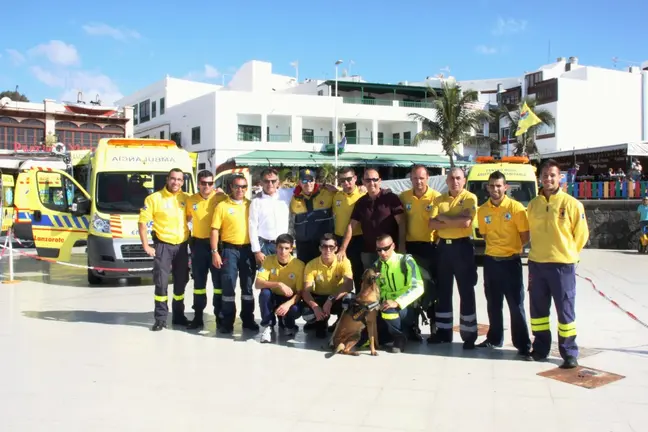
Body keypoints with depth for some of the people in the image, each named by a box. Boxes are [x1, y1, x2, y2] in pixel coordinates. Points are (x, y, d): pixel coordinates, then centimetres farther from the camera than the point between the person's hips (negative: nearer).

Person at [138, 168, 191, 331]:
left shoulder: (186, 198, 3)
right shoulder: (154, 198, -7)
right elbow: (142, 222, -7)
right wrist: (146, 246, -11)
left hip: (182, 246, 4)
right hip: (163, 245, -4)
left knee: (181, 282, 12)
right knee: (161, 283, -3)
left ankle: (179, 316, 25)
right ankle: (160, 319, 7)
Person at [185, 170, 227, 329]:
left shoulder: (221, 198, -6)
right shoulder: (191, 200, 4)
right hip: (198, 244, 3)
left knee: (219, 281, 4)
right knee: (199, 282, 10)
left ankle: (220, 316, 15)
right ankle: (198, 317, 18)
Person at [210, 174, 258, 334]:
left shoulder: (251, 205, 8)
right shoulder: (222, 206, -2)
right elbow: (215, 230, -3)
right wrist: (215, 252, -10)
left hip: (248, 249, 3)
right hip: (229, 249, -3)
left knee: (248, 286, 11)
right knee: (228, 287, 1)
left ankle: (248, 319, 21)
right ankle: (227, 322, 8)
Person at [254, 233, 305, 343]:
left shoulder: (299, 265, -16)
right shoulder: (269, 260, -14)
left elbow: (300, 292, -16)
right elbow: (258, 284, -23)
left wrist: (288, 304, -36)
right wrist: (279, 284, -37)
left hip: (289, 300, 0)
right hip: (272, 298, 1)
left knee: (295, 310, -33)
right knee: (264, 293, -32)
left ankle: (289, 325, 6)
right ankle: (267, 325, -10)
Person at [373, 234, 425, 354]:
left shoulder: (406, 261, -10)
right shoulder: (376, 265, 6)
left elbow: (419, 288, -20)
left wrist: (397, 302, -30)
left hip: (406, 308, -5)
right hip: (386, 307, 5)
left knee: (389, 311, -35)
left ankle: (400, 337, -6)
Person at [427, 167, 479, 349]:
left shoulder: (470, 198, -4)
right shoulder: (439, 200, 9)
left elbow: (466, 221, -19)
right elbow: (432, 224, -3)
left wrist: (444, 218, -8)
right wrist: (456, 221, -14)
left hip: (462, 246, -5)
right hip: (443, 247, 5)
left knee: (466, 292, 0)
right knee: (443, 291, 10)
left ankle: (469, 335, 7)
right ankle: (443, 331, 20)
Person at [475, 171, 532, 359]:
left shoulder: (516, 207, -9)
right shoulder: (483, 210, 3)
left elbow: (525, 236, -4)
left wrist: (512, 248, 0)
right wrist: (495, 248, 5)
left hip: (510, 261, -4)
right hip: (490, 261, 4)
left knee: (516, 305, -1)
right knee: (493, 304, 15)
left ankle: (523, 344, 6)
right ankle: (494, 338, 29)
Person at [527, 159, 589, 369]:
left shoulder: (571, 203, -7)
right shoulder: (533, 204, 6)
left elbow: (581, 234, -1)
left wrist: (568, 254, 3)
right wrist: (538, 252, 13)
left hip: (562, 265, -4)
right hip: (536, 264, 4)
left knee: (565, 310, 2)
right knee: (537, 310, 11)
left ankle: (569, 354, 12)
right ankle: (540, 348, 24)